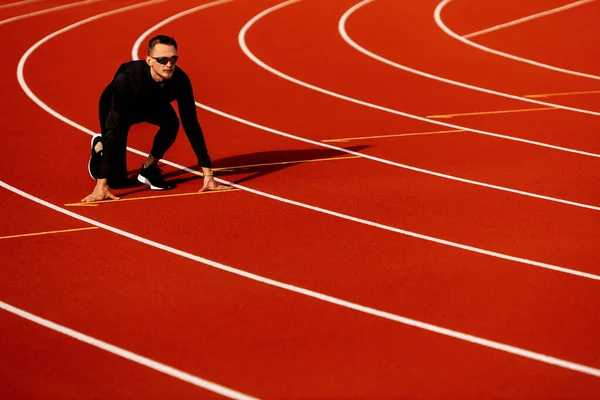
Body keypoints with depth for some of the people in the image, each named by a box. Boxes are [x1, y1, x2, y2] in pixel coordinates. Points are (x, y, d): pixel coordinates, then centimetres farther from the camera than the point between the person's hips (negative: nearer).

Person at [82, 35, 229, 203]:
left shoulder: (180, 79, -33)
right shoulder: (127, 78, -43)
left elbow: (191, 124, -27)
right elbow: (115, 129, -45)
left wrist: (207, 173, -31)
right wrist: (101, 184, -50)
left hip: (152, 105, 3)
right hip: (115, 108, -3)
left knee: (171, 122, -31)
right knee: (116, 178, -9)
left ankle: (148, 168, -4)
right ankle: (100, 145, 25)